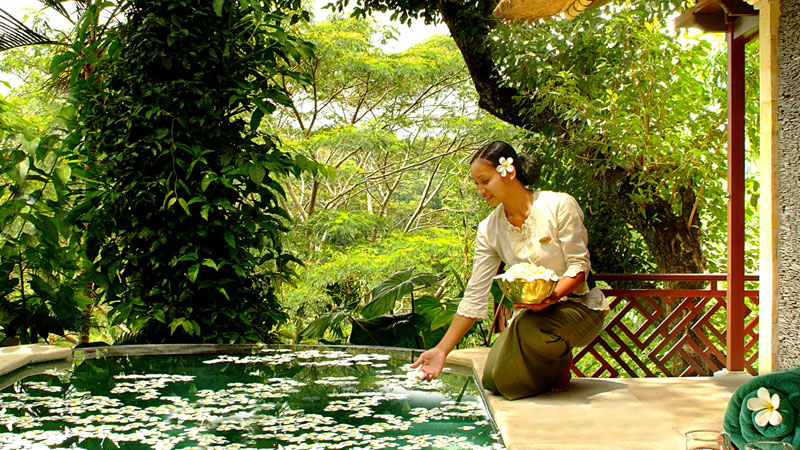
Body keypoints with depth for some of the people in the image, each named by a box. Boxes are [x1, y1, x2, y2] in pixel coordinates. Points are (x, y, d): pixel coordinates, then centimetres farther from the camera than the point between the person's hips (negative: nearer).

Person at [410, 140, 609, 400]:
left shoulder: (560, 205, -13)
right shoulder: (489, 230, -1)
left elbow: (579, 264, -13)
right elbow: (474, 297, -2)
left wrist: (551, 297, -34)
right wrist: (442, 350, -8)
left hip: (576, 305, -4)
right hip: (531, 312, 5)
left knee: (531, 328, -37)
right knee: (497, 381, -16)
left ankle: (562, 360, -1)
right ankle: (553, 363, 15)